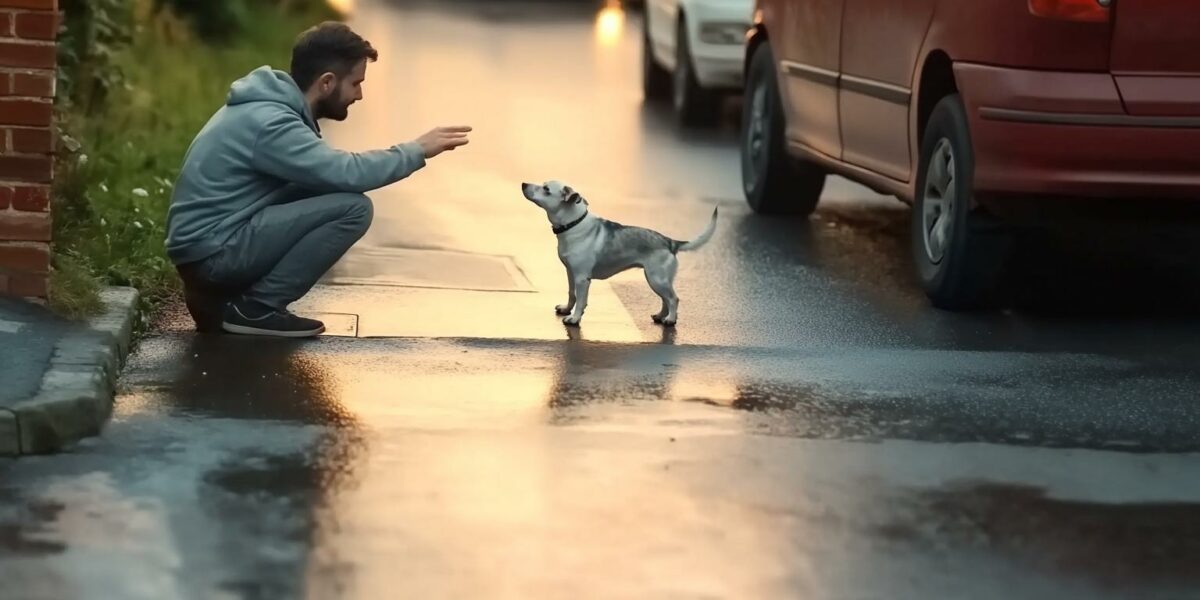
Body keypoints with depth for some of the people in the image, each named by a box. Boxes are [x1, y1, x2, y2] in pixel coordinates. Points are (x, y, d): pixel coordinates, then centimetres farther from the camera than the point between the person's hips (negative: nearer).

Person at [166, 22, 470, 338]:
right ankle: (255, 306, -8)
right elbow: (347, 173, -26)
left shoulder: (271, 105, 10)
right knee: (353, 208, -16)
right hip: (212, 251, -10)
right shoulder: (269, 122, -20)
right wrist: (417, 150, -13)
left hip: (210, 241, 10)